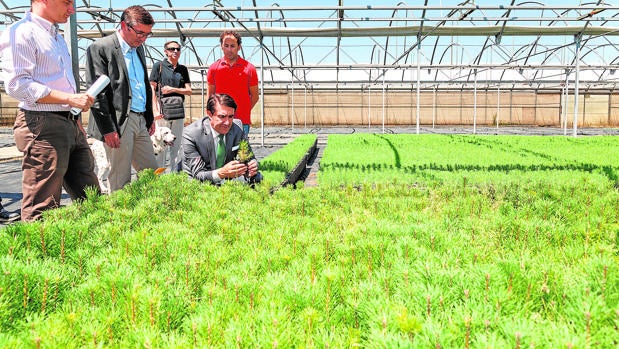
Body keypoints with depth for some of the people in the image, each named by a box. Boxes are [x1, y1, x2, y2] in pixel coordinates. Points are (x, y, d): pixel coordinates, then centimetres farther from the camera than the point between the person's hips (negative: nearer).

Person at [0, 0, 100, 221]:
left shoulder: (56, 36, 21)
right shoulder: (20, 32, -8)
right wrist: (71, 99, -20)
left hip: (70, 125, 9)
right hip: (43, 126, -9)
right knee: (41, 210, -4)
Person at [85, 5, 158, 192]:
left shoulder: (138, 48, 16)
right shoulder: (100, 48, -8)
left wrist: (150, 118, 18)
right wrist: (107, 128, -17)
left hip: (141, 120, 8)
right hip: (118, 123, -8)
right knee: (120, 180, -1)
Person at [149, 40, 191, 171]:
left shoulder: (183, 69, 15)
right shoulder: (158, 66, 4)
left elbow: (189, 91, 11)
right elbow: (152, 89, -1)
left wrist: (172, 89, -5)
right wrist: (155, 110, -10)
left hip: (179, 111, 4)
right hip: (162, 111, -4)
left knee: (176, 146, 7)